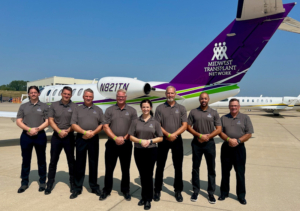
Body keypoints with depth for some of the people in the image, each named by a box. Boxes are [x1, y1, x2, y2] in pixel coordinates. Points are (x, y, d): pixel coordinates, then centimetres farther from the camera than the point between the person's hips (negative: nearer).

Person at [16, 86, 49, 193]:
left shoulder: (44, 106, 6)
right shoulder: (23, 106, 10)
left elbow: (47, 121, -2)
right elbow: (18, 121, 2)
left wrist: (37, 129, -15)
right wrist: (29, 129, -13)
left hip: (40, 136, -1)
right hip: (26, 136, 2)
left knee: (41, 160, 6)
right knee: (26, 160, 8)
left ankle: (42, 182, 18)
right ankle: (24, 183, 21)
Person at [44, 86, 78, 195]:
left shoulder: (75, 107, -1)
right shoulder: (54, 105, 5)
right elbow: (50, 120, -1)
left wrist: (67, 131, -15)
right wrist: (59, 131, -12)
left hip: (69, 137, -1)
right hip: (56, 136, 1)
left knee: (71, 160, 7)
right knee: (53, 160, 7)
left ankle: (73, 182, 21)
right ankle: (50, 183, 19)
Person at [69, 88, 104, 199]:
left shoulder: (98, 110, 10)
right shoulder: (78, 109, 8)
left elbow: (102, 124, 2)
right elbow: (73, 124, -1)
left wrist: (93, 133, -13)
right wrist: (84, 132, -15)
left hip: (94, 139, 0)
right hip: (81, 138, 0)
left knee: (93, 163, 7)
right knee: (79, 163, 5)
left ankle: (94, 186, 20)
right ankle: (77, 188, 16)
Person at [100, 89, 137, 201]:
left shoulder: (132, 111, 5)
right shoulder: (110, 110, 5)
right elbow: (105, 126, -2)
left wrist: (124, 138, -11)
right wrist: (115, 138, -13)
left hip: (126, 144, 0)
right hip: (111, 143, 0)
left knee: (125, 169, 10)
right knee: (109, 168, 9)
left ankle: (126, 191, 25)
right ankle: (106, 190, 24)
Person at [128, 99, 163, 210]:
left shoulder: (155, 122, 1)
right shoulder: (136, 121, 3)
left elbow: (160, 138, 2)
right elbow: (131, 137, 1)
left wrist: (150, 141, -15)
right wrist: (140, 141, -15)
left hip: (151, 151, -2)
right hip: (138, 151, 2)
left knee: (148, 175, 2)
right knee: (142, 175, 12)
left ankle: (148, 199, 16)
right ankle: (144, 196, 28)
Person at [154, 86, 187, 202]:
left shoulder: (181, 108, 5)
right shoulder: (160, 108, 3)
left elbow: (184, 125, -3)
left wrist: (174, 134, -15)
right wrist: (167, 134, -16)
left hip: (177, 140, 1)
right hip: (163, 140, 0)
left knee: (178, 167, 7)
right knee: (160, 166, 6)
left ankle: (178, 191, 22)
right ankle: (157, 190, 19)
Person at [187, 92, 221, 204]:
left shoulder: (214, 113, 3)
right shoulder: (193, 112, 3)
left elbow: (219, 129, 0)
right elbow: (188, 127, 1)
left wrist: (208, 136, -13)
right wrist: (199, 135, -12)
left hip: (209, 143, 0)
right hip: (196, 143, 0)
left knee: (211, 169, 6)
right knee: (195, 168, 8)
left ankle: (211, 193, 19)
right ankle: (195, 191, 22)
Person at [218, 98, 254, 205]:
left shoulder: (245, 118, 2)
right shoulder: (224, 118, 7)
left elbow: (249, 133, -3)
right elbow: (220, 132, 0)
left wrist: (238, 141, -15)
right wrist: (229, 139, -17)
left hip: (239, 148, -2)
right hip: (226, 147, 2)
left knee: (240, 173, 5)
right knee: (225, 172, 11)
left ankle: (241, 195, 19)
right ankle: (224, 192, 25)